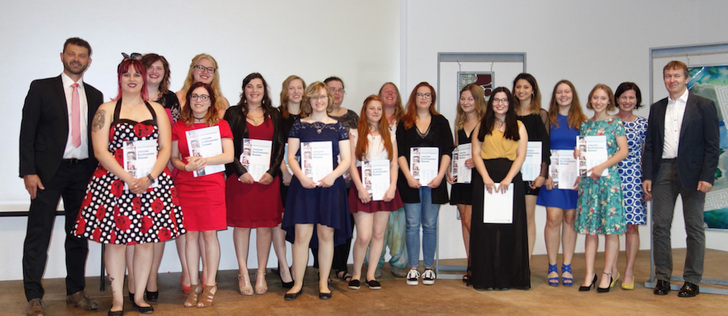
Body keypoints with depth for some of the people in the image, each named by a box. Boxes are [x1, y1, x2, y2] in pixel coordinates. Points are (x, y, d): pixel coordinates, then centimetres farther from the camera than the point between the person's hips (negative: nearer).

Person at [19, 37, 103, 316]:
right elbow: (27, 132, -2)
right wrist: (28, 172, -11)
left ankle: (76, 292, 21)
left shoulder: (95, 96, 13)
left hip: (83, 172, 4)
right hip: (48, 172, -3)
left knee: (79, 235, 10)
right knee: (38, 235, -2)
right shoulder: (41, 88, 3)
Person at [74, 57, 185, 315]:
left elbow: (166, 148, 5)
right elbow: (100, 151, -4)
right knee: (115, 239, -1)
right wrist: (128, 178, -15)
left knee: (146, 240, 3)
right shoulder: (107, 110, 6)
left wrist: (149, 178, -11)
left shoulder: (157, 110, 13)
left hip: (151, 183, 2)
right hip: (114, 182, -2)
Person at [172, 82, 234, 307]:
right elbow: (173, 158, 10)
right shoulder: (179, 126, 11)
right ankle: (193, 286, 13)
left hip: (211, 185, -2)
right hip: (185, 185, 2)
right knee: (190, 235, 4)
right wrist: (185, 166, -11)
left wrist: (206, 160, -17)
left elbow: (229, 155, -3)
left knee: (210, 234, -2)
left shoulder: (220, 124, 5)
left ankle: (210, 285, 10)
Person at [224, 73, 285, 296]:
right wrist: (240, 171, -12)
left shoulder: (273, 115, 12)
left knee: (265, 225, 3)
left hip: (268, 178, 2)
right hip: (240, 177, -2)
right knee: (242, 224, 2)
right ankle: (243, 274, 11)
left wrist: (272, 172, -5)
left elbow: (280, 146, 8)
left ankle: (261, 273, 13)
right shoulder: (234, 114, 5)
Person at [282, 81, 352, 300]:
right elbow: (291, 156, 3)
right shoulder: (299, 126, 8)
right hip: (304, 185, -1)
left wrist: (333, 175, -13)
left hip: (330, 185, 1)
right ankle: (298, 283, 7)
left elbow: (346, 159, 4)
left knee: (326, 234, 3)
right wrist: (301, 176, -14)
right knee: (301, 234, -4)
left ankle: (323, 283, 15)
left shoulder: (338, 127, 9)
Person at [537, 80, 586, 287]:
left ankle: (567, 267, 11)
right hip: (553, 175, -1)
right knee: (553, 218, -7)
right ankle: (552, 267, 3)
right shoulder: (548, 120, 6)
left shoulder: (582, 121, 7)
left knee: (570, 219, 4)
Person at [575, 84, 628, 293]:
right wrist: (577, 155, -3)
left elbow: (624, 151, -7)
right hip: (588, 179, 4)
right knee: (590, 228, 3)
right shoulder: (585, 125, 13)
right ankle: (589, 274, 8)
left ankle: (608, 273, 7)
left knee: (611, 228, -1)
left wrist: (602, 166, -16)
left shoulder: (615, 124, 1)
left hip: (609, 178, -4)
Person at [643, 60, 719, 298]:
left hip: (692, 172, -3)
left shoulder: (704, 106, 2)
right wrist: (647, 176, 3)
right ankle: (662, 277, 10)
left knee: (694, 227, 3)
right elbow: (649, 145, 11)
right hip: (663, 171, 3)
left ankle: (692, 280, 11)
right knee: (660, 225, 1)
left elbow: (712, 144, -3)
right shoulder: (656, 108, 13)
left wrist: (707, 176, -12)